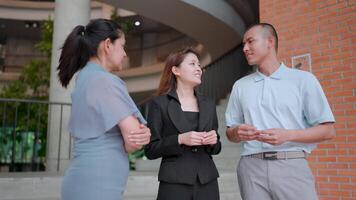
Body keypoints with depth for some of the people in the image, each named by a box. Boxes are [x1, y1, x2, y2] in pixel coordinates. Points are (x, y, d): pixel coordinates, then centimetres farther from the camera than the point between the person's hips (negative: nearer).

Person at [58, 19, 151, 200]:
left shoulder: (84, 78, 13)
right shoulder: (106, 80, -15)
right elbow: (133, 142, -18)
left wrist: (142, 134, -5)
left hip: (83, 179, 9)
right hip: (98, 185, -9)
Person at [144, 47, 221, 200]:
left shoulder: (208, 104, 10)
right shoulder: (159, 103, -4)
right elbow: (150, 150, -5)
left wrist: (213, 141, -5)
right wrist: (179, 139, -18)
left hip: (207, 181, 4)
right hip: (175, 183, -4)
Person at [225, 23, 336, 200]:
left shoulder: (303, 80, 3)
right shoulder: (240, 86, 13)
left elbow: (327, 130, 0)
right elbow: (230, 133, 15)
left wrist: (287, 135, -15)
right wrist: (238, 132, -8)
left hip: (291, 166, -2)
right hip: (251, 167, 3)